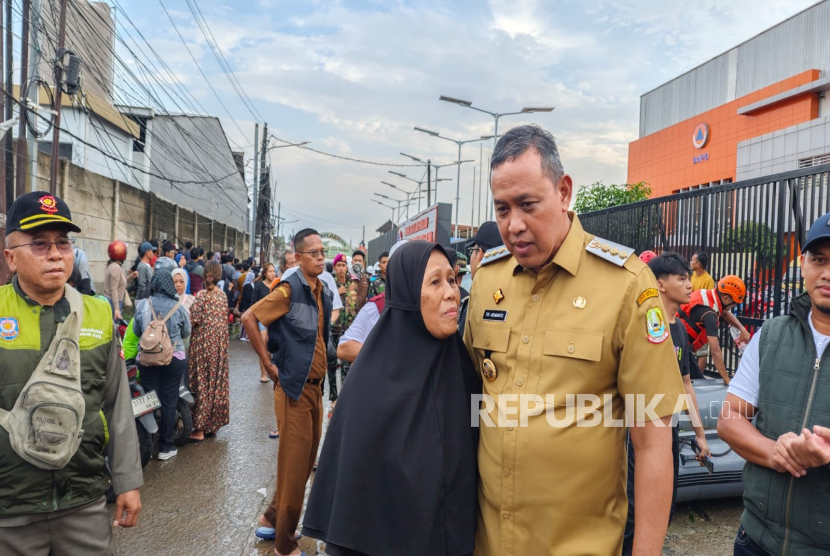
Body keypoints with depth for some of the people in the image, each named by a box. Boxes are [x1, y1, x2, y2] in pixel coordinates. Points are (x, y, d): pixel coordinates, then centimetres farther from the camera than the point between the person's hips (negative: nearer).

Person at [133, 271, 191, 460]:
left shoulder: (143, 305, -5)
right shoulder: (179, 306, -8)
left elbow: (136, 331, 7)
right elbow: (186, 333, 4)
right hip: (174, 359, -1)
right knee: (169, 403, 7)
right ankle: (165, 447, 14)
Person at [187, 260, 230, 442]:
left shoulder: (202, 295, -13)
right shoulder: (223, 295, 4)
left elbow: (193, 321, -14)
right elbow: (225, 319, 9)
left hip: (203, 343, -6)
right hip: (220, 343, 6)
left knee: (202, 382, 1)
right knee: (217, 381, 13)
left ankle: (200, 428, 6)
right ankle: (212, 424, 22)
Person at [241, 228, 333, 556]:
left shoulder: (324, 292, 8)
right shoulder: (289, 289, -15)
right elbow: (249, 318, -19)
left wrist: (321, 375, 14)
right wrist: (268, 364, -16)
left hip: (316, 386, 8)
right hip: (294, 388, -7)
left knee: (307, 461, 17)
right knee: (294, 464, 2)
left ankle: (273, 517, 37)